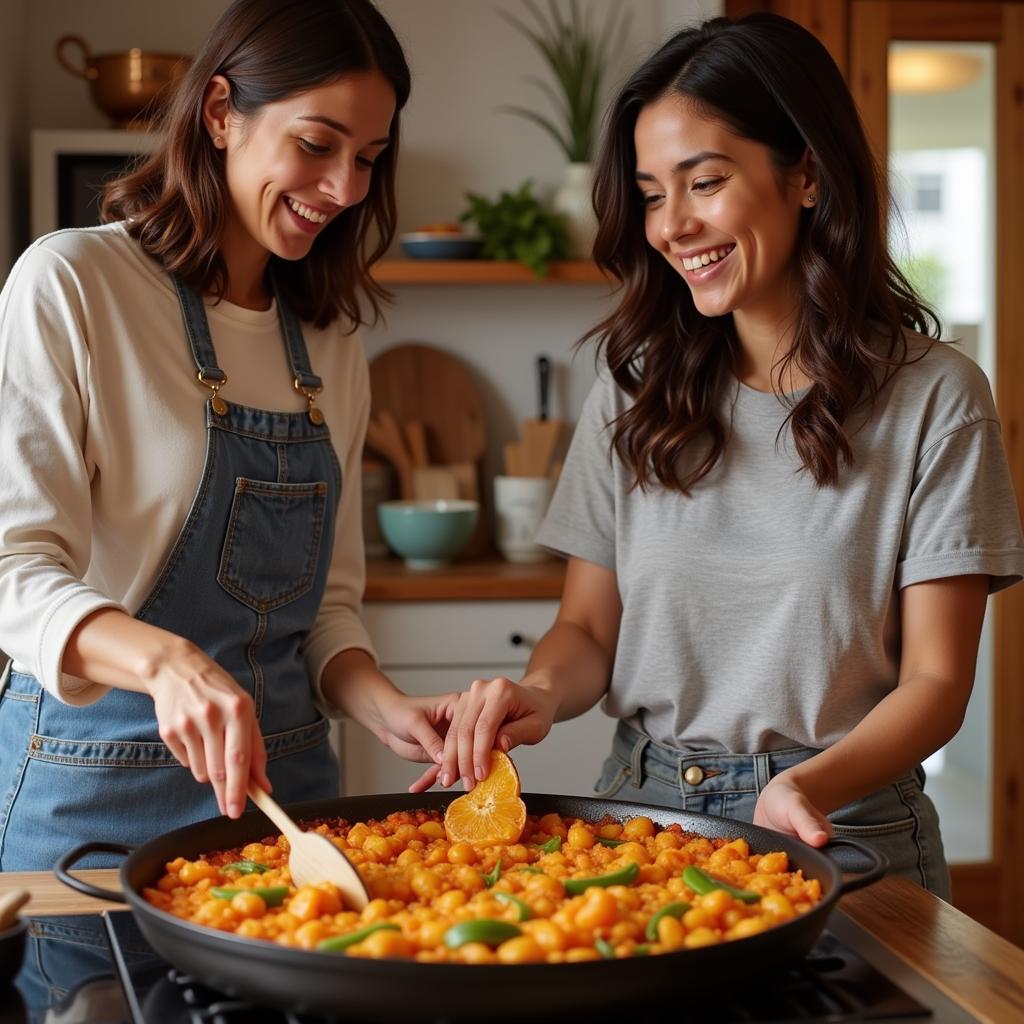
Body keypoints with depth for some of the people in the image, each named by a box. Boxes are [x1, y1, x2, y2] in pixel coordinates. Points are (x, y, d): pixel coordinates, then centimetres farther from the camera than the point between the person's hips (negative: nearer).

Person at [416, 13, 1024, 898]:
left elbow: (935, 681, -5)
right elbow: (589, 626, 9)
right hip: (641, 817, 3)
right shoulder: (635, 390, 7)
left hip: (841, 835, -2)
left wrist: (812, 783, -22)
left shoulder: (932, 395, -4)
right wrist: (542, 692, -13)